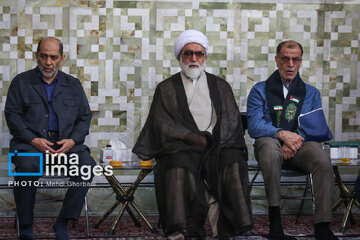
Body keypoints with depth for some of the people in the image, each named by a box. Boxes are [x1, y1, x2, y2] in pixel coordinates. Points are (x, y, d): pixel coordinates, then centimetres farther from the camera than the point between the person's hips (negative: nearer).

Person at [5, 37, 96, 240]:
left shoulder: (73, 84, 17)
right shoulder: (21, 82, 10)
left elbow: (85, 117, 13)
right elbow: (12, 115, 2)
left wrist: (72, 140, -7)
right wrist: (33, 140, -13)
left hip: (66, 143, 2)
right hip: (30, 142, -2)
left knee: (88, 165, -27)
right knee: (27, 166, -35)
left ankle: (62, 224, -16)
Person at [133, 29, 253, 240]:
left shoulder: (221, 86, 22)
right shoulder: (166, 88, 17)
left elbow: (231, 120, 10)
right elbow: (163, 125, 3)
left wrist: (210, 140, -9)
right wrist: (194, 138, -12)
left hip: (216, 147, 1)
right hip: (181, 147, -1)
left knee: (233, 161, -31)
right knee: (179, 166, -35)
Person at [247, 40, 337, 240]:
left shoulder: (311, 93, 20)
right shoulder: (260, 90, 13)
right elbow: (254, 126, -1)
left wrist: (296, 140, -15)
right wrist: (282, 134, -20)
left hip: (301, 144, 2)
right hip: (269, 141, -1)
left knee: (323, 161, -33)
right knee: (270, 146, -40)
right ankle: (275, 222, -39)